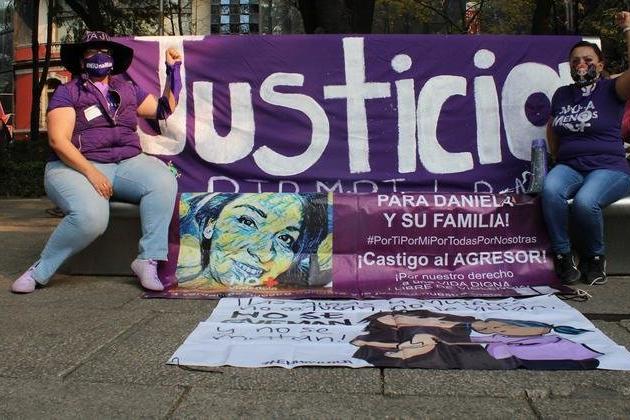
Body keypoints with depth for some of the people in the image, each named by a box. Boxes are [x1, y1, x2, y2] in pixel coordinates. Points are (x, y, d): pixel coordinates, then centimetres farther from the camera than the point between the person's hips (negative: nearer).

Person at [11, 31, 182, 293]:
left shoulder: (128, 90, 20)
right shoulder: (67, 92, 5)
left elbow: (164, 109, 24)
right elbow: (58, 140, -7)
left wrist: (173, 70, 15)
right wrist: (92, 173, -19)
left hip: (128, 163, 4)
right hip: (77, 167, -4)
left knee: (163, 182, -28)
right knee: (91, 216, -35)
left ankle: (148, 260, -25)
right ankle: (40, 271, -10)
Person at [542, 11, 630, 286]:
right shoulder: (562, 94, 16)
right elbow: (552, 128, 29)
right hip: (569, 167, 3)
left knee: (584, 201, -35)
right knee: (550, 190, -33)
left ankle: (595, 256, -5)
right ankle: (562, 255, -18)